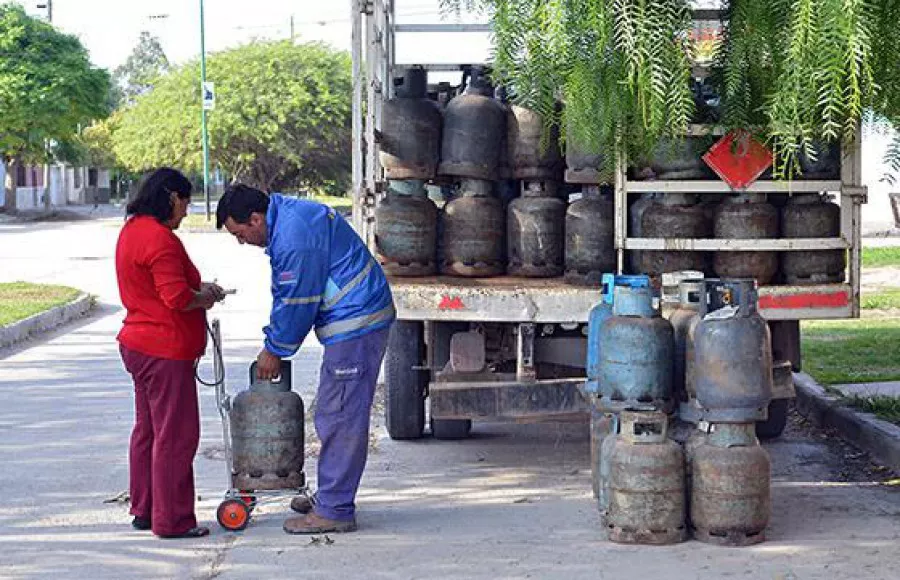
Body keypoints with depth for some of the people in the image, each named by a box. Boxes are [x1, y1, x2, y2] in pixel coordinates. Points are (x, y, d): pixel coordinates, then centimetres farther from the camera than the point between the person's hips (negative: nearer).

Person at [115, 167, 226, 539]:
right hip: (165, 350, -11)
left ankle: (143, 510, 25)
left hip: (138, 343, 11)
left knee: (147, 430, 17)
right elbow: (177, 297, -25)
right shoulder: (159, 238, -20)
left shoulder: (132, 230, 12)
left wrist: (197, 289, 11)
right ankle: (172, 520, 0)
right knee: (175, 435, -4)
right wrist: (204, 297, -6)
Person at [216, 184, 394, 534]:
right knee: (334, 416, 17)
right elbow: (285, 296, 20)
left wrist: (274, 351, -3)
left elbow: (296, 304, -16)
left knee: (340, 418, -8)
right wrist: (272, 344, 16)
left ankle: (334, 511, -4)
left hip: (356, 325, -11)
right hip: (358, 321, 11)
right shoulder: (285, 218, 12)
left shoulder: (294, 237, -22)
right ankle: (330, 497, 27)